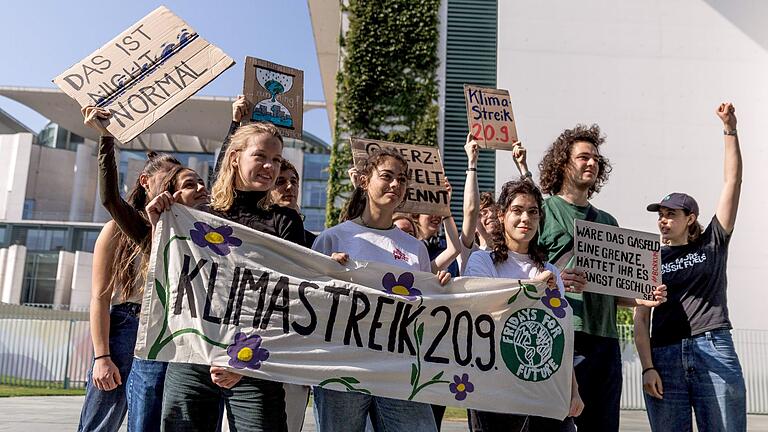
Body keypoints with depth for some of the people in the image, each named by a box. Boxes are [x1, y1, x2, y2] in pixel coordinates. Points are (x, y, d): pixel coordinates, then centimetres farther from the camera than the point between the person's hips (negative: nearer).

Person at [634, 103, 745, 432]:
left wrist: (730, 131, 3)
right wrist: (647, 367, -4)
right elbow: (641, 318, 6)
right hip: (664, 356, 1)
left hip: (714, 351, -1)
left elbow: (733, 181, 7)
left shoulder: (712, 244, 12)